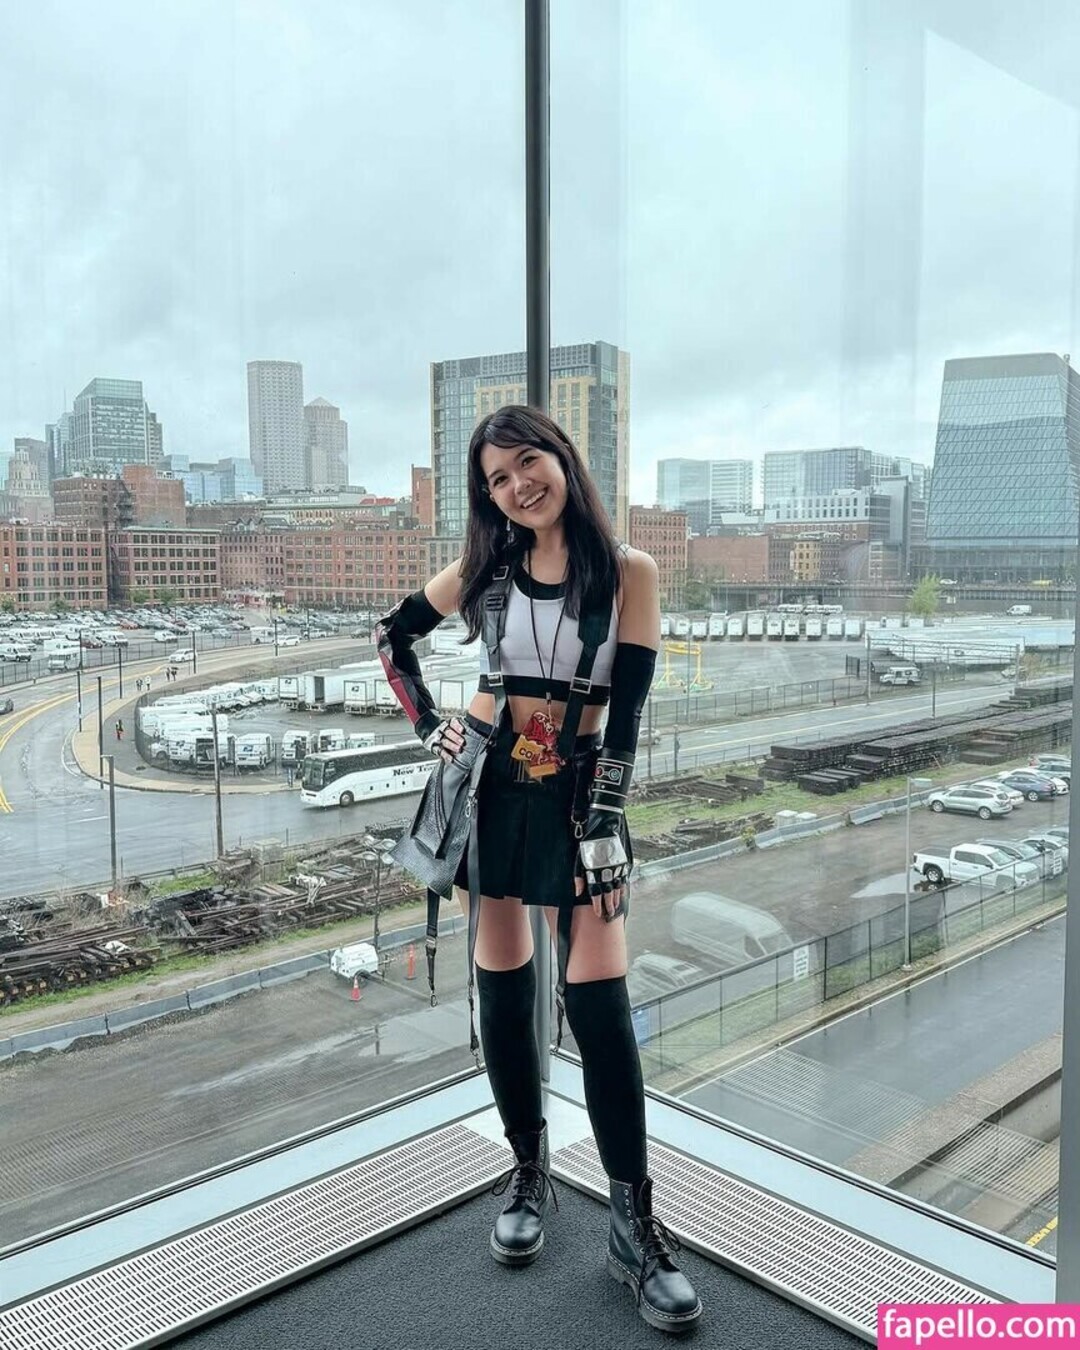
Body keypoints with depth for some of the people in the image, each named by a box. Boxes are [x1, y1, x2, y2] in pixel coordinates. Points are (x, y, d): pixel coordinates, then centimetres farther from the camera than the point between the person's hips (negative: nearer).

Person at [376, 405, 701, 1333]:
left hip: (576, 791, -2)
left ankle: (635, 1221, 7)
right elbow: (392, 639, 15)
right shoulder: (485, 566, 3)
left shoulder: (628, 570, -4)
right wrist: (428, 725, 2)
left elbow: (626, 715, -8)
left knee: (598, 999, -7)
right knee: (503, 986, 9)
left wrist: (602, 829, -13)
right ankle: (529, 1171, 28)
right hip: (488, 786, 3)